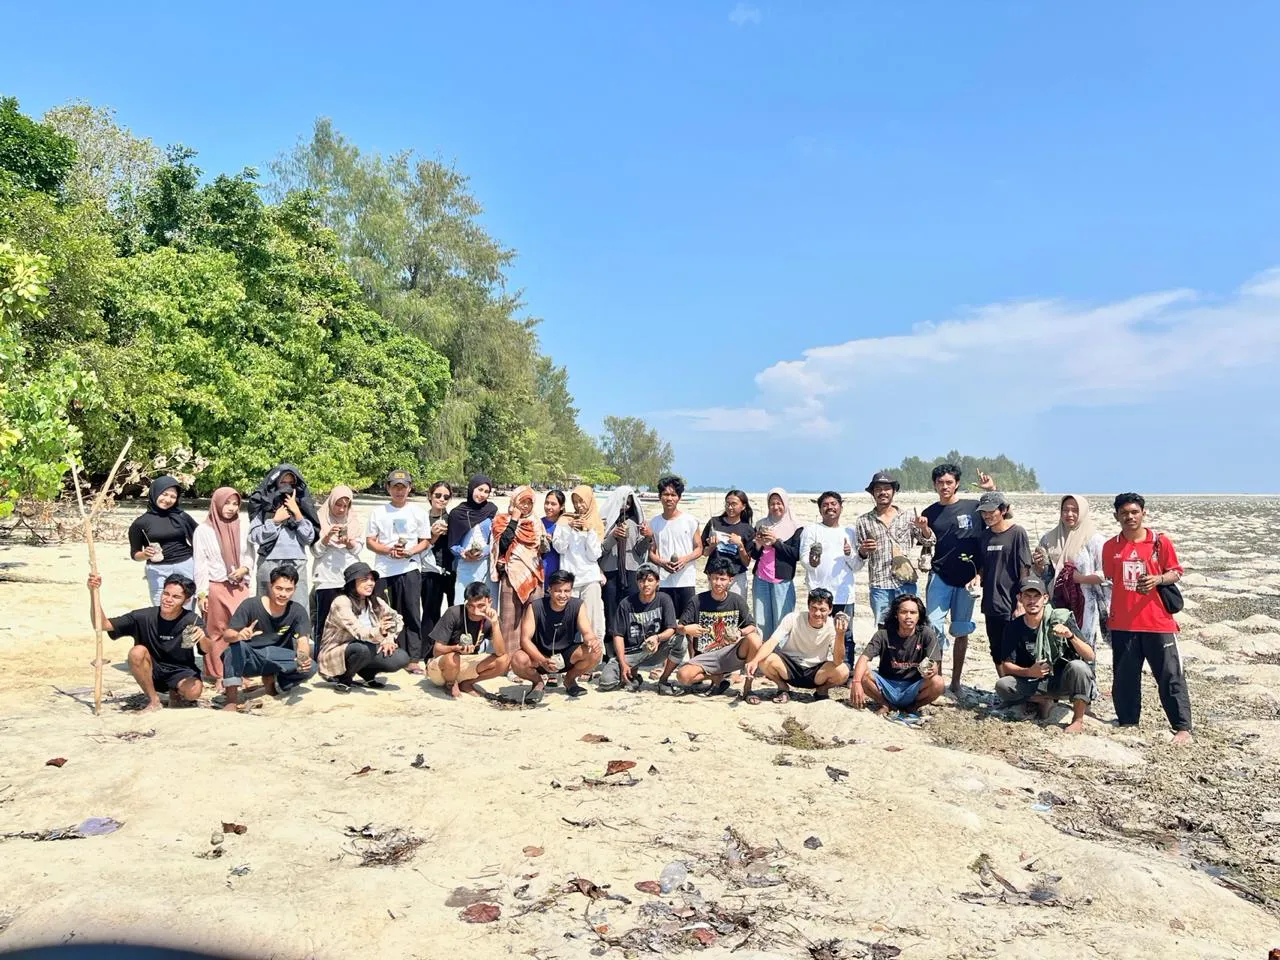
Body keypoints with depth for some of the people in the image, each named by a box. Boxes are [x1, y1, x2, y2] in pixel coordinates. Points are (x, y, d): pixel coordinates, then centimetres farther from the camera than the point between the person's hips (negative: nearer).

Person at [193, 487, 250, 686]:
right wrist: (201, 593, -8)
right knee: (217, 633, 4)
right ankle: (219, 675, 12)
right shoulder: (203, 530, -3)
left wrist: (244, 568, -8)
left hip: (240, 587, 3)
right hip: (216, 588, -3)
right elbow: (200, 564, -4)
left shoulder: (242, 529, 8)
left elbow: (249, 556, 14)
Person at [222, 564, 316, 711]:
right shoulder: (251, 605, -14)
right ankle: (232, 698, -24)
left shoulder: (298, 611, -7)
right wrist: (239, 635, -44)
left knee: (310, 667, -24)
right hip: (249, 660, -2)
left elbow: (303, 641, -17)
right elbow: (227, 635, -19)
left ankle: (273, 682, 4)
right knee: (237, 644, -34)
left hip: (276, 660, 2)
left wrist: (304, 657, -42)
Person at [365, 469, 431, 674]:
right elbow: (370, 541, 6)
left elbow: (425, 542, 7)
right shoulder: (378, 512, 9)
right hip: (384, 570, 1)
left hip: (410, 568, -1)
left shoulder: (418, 512, 8)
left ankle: (413, 659, -2)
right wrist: (388, 550, -12)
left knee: (412, 614, -4)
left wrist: (410, 552, -12)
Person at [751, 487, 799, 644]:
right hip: (761, 579, 3)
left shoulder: (794, 528, 3)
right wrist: (758, 545, -7)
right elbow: (754, 555, 14)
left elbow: (795, 554, -5)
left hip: (782, 580, -3)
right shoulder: (761, 525, 13)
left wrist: (776, 541, -13)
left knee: (781, 621, -5)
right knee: (761, 621, 2)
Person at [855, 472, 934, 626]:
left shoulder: (908, 517, 8)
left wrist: (924, 527, -14)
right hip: (879, 584, 0)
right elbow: (858, 556, 12)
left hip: (906, 582, 0)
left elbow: (928, 541, 7)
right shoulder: (863, 521, 7)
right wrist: (863, 550, -11)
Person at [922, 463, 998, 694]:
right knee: (934, 627, -10)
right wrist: (924, 532, -12)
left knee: (961, 632, 7)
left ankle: (955, 682, 16)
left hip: (966, 579, 0)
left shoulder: (973, 508, 2)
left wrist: (992, 490, -6)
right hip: (940, 577, 0)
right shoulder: (930, 513, 6)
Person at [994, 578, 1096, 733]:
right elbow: (1007, 666, -6)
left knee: (1078, 666, -34)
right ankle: (1044, 701, 0)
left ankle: (1078, 720, -15)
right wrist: (1028, 672, -26)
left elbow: (1090, 656, -15)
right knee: (1002, 686, -25)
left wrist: (1071, 636, -33)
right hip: (1034, 682, 2)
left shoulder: (1061, 619, -12)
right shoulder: (1014, 628, -5)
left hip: (1063, 681, -2)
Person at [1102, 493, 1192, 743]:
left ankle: (1182, 727, 9)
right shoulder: (1110, 547, 5)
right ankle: (1127, 721, 21)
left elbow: (1176, 572, 3)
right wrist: (1108, 617, 12)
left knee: (1170, 675, 1)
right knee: (1124, 676, 9)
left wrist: (1158, 579, -18)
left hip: (1158, 622, -2)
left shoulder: (1160, 542, -2)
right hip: (1122, 624, 2)